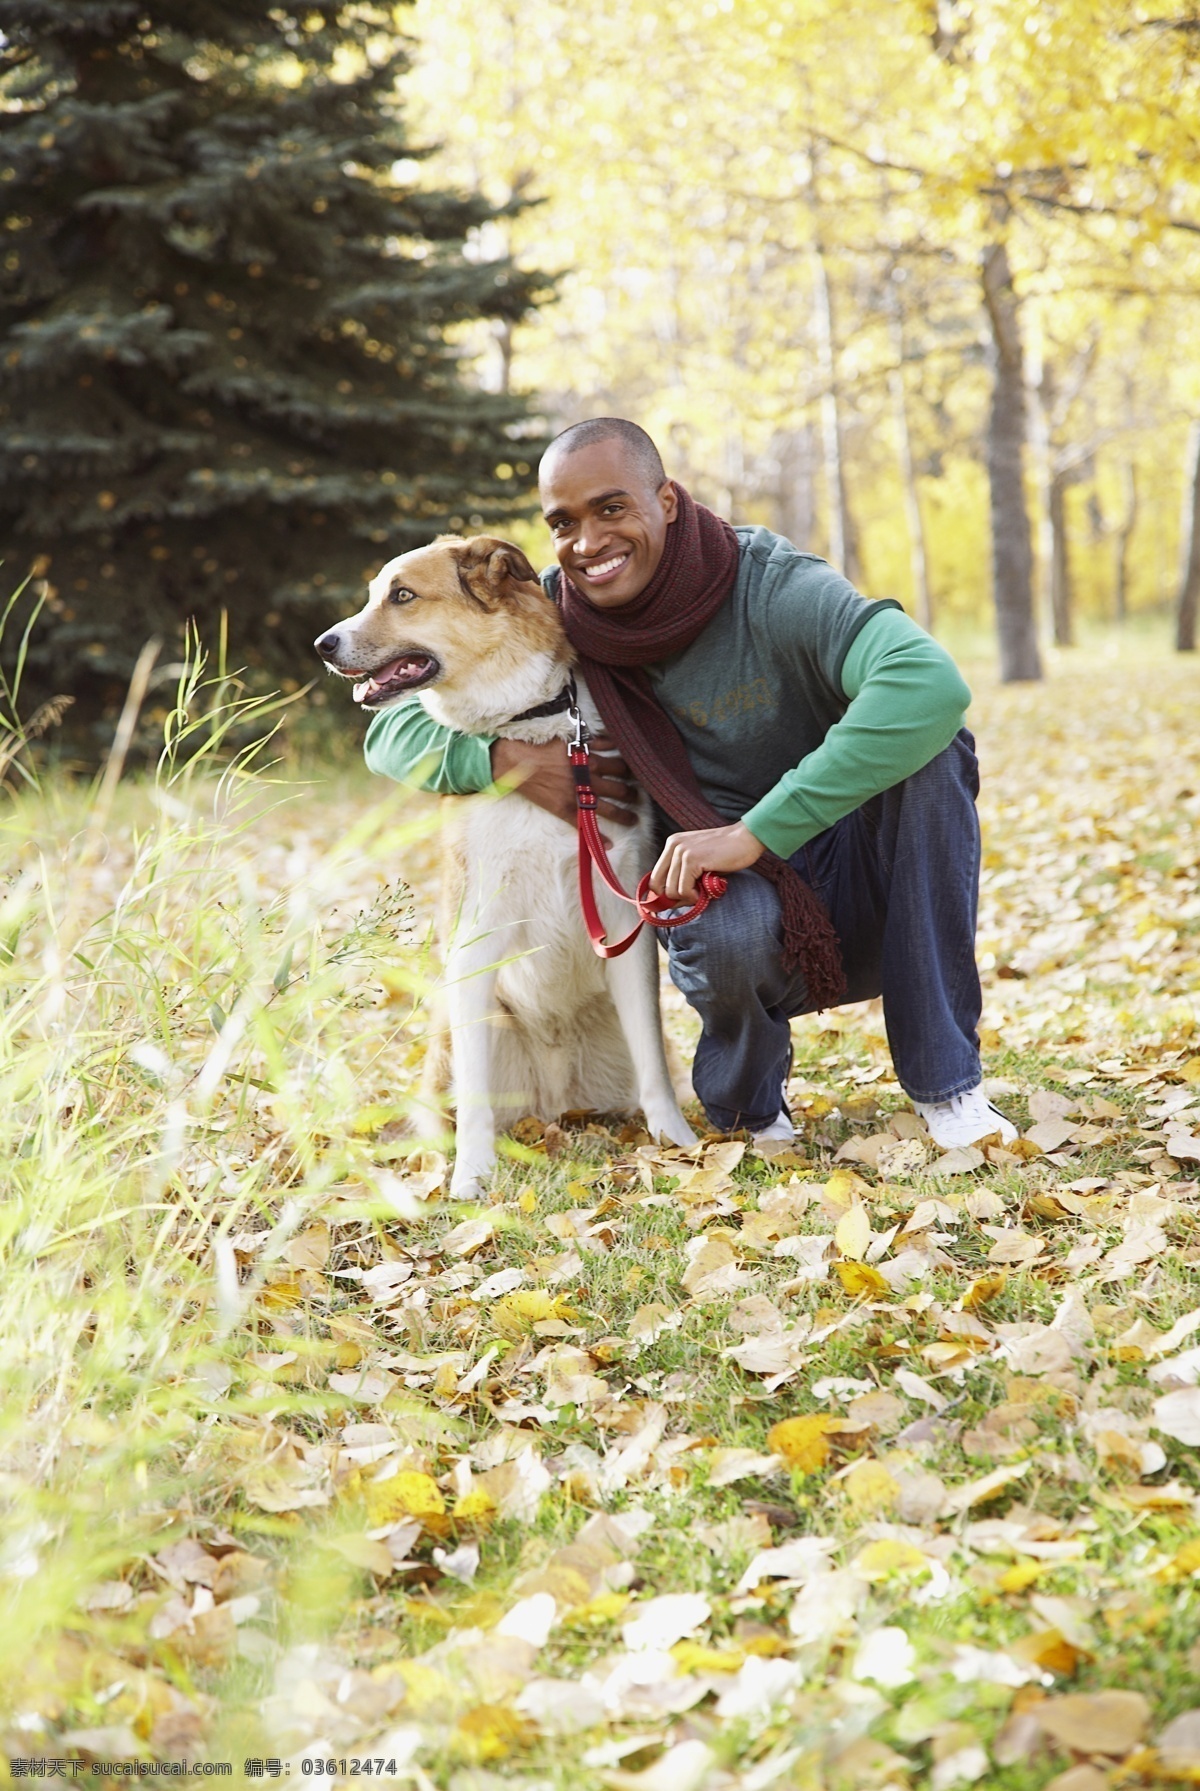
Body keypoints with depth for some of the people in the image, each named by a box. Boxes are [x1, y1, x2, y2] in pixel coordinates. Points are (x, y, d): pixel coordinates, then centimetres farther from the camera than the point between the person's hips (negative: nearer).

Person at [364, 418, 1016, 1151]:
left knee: (930, 739, -28)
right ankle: (749, 1104, 1)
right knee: (728, 927, -37)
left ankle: (946, 1084, -17)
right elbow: (393, 731, -1)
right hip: (737, 898, 0)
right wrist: (503, 757, -23)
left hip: (863, 898, 0)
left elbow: (933, 682, -37)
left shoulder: (774, 587, -19)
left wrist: (755, 832, -38)